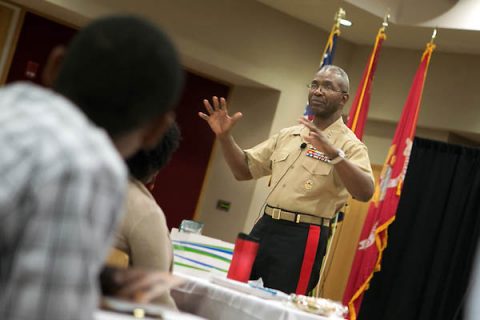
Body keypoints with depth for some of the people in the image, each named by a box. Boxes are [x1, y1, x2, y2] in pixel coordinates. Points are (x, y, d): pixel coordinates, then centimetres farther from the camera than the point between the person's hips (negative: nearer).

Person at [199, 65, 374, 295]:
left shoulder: (348, 144, -5)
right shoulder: (287, 135, 15)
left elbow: (365, 193, -22)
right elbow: (244, 170, 17)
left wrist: (333, 153, -35)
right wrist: (224, 136, 1)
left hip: (303, 238, -6)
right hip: (265, 228, 6)